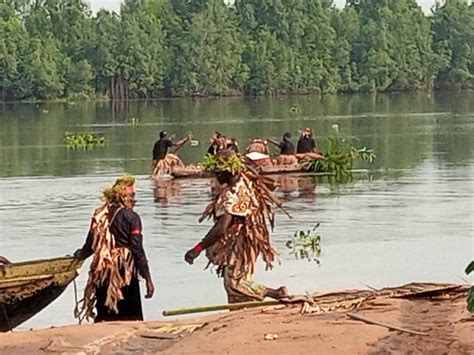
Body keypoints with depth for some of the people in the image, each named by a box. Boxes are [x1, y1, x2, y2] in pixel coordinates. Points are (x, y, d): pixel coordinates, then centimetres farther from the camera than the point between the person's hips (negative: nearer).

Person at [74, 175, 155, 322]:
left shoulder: (100, 214, 6)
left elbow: (91, 244, 12)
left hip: (102, 272, 5)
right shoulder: (131, 217, -7)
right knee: (130, 320, 0)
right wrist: (148, 278, -9)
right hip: (125, 272, -5)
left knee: (103, 318, 12)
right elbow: (137, 250, -11)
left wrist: (80, 254, 34)